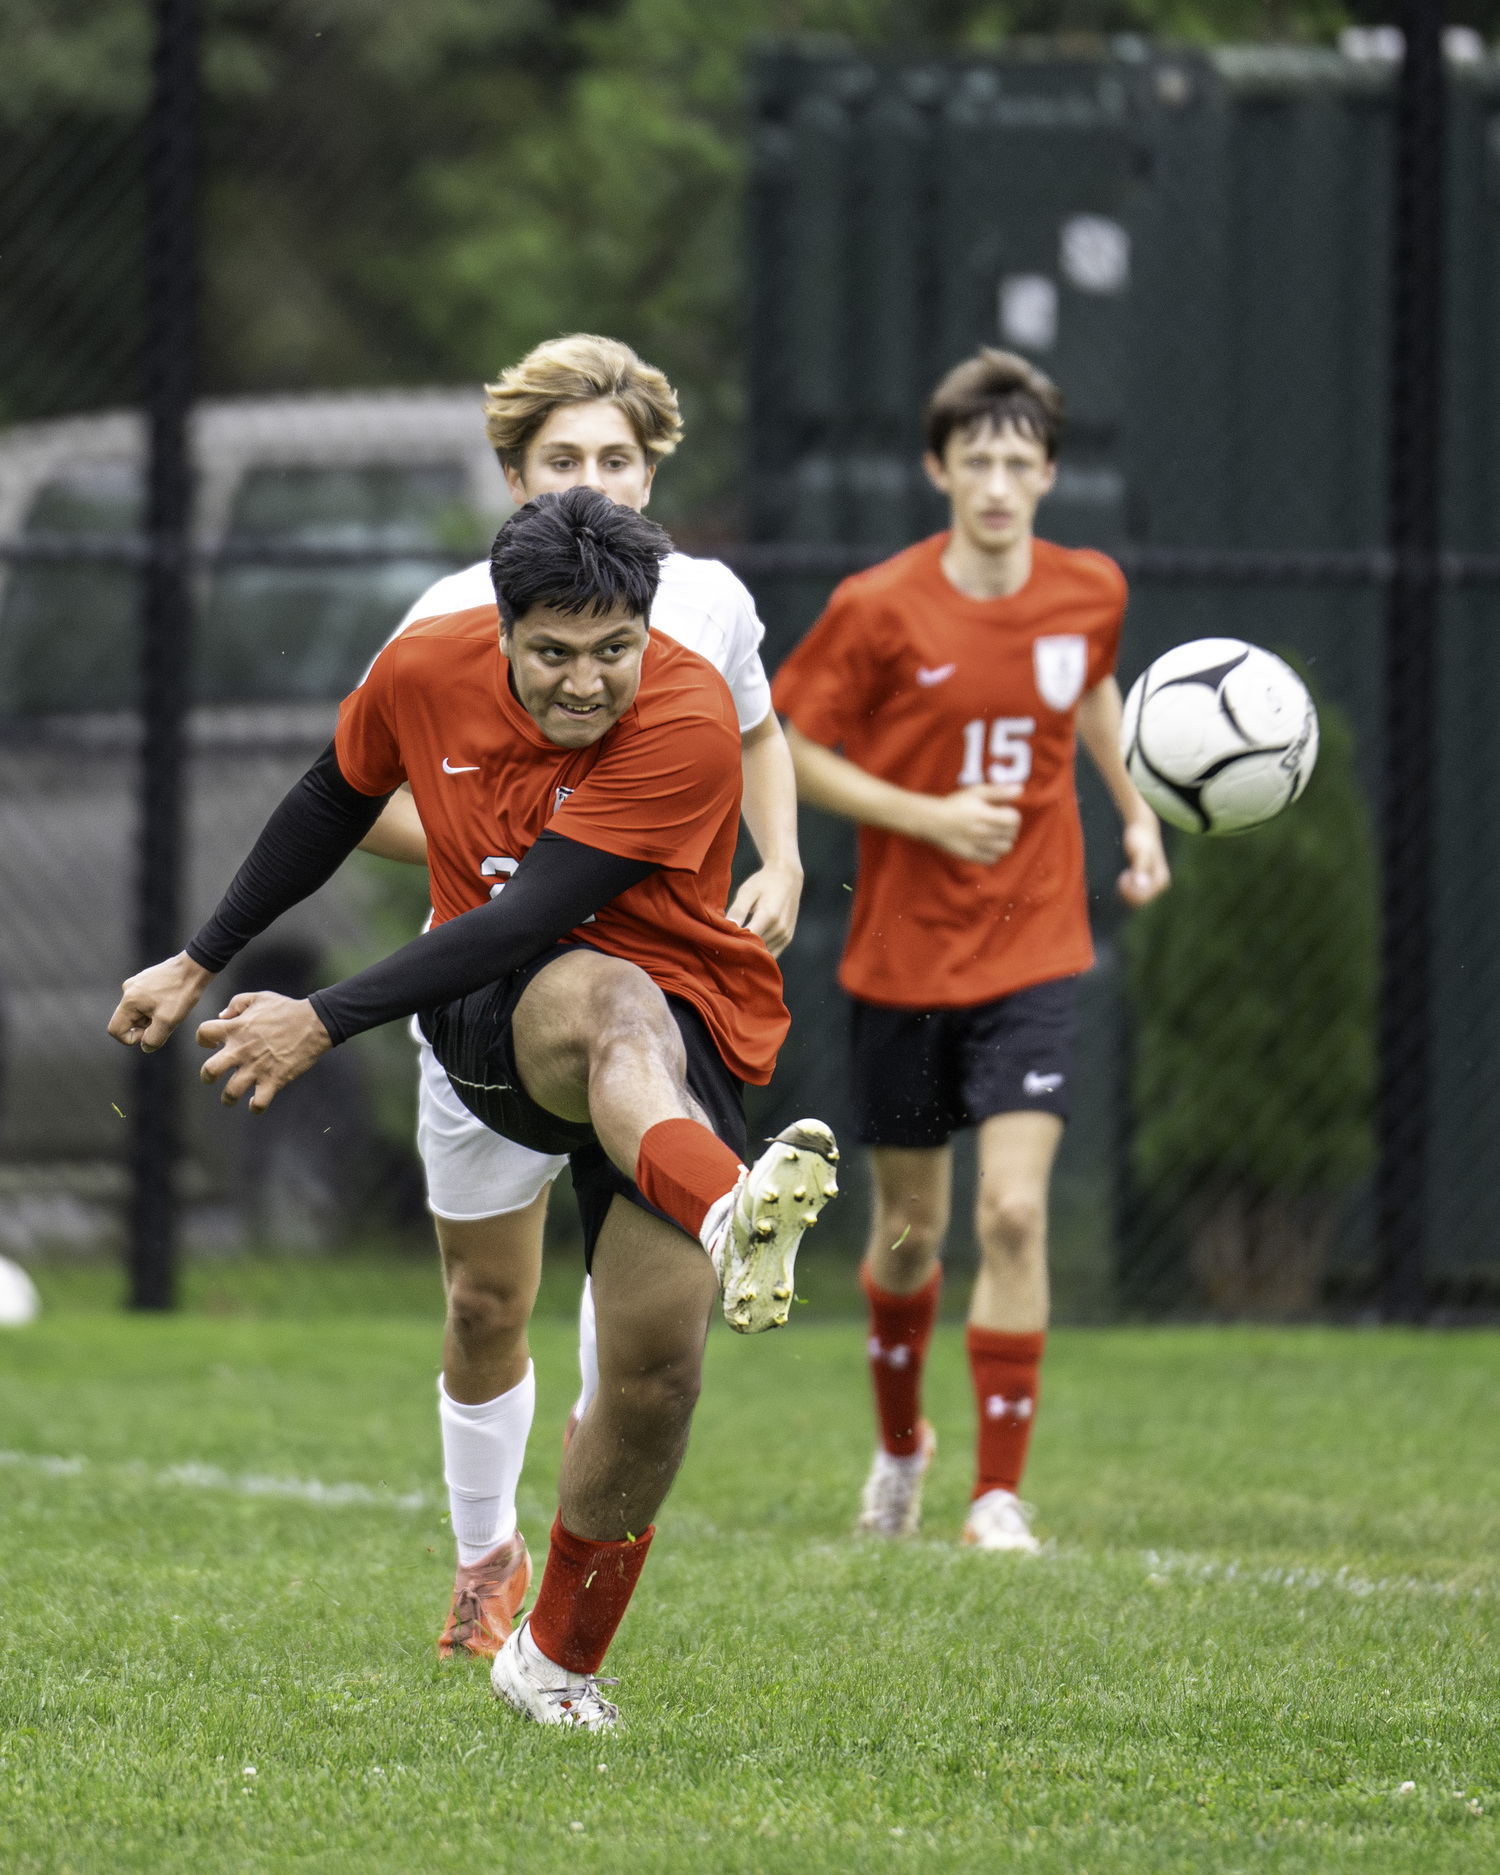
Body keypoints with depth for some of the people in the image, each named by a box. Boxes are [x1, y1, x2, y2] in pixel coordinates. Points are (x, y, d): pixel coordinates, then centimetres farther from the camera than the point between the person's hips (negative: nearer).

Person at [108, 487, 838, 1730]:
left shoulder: (687, 720, -20)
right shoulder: (425, 674, -6)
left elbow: (534, 912, -24)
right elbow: (336, 803, 17)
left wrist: (327, 1022, -25)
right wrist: (203, 963, 24)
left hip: (682, 1028, -1)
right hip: (494, 1021, 1)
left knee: (658, 1348, -17)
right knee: (608, 1009, -38)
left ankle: (558, 1660, 5)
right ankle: (727, 1210, -73)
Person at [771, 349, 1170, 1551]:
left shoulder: (1089, 594, -1)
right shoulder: (881, 610, -12)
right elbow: (789, 751, -7)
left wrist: (1137, 812, 13)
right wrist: (929, 817, -17)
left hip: (1034, 955, 1)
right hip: (902, 957, -1)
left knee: (1015, 1212, -15)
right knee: (912, 1229, 11)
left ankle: (1000, 1497, -10)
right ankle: (901, 1446, 39)